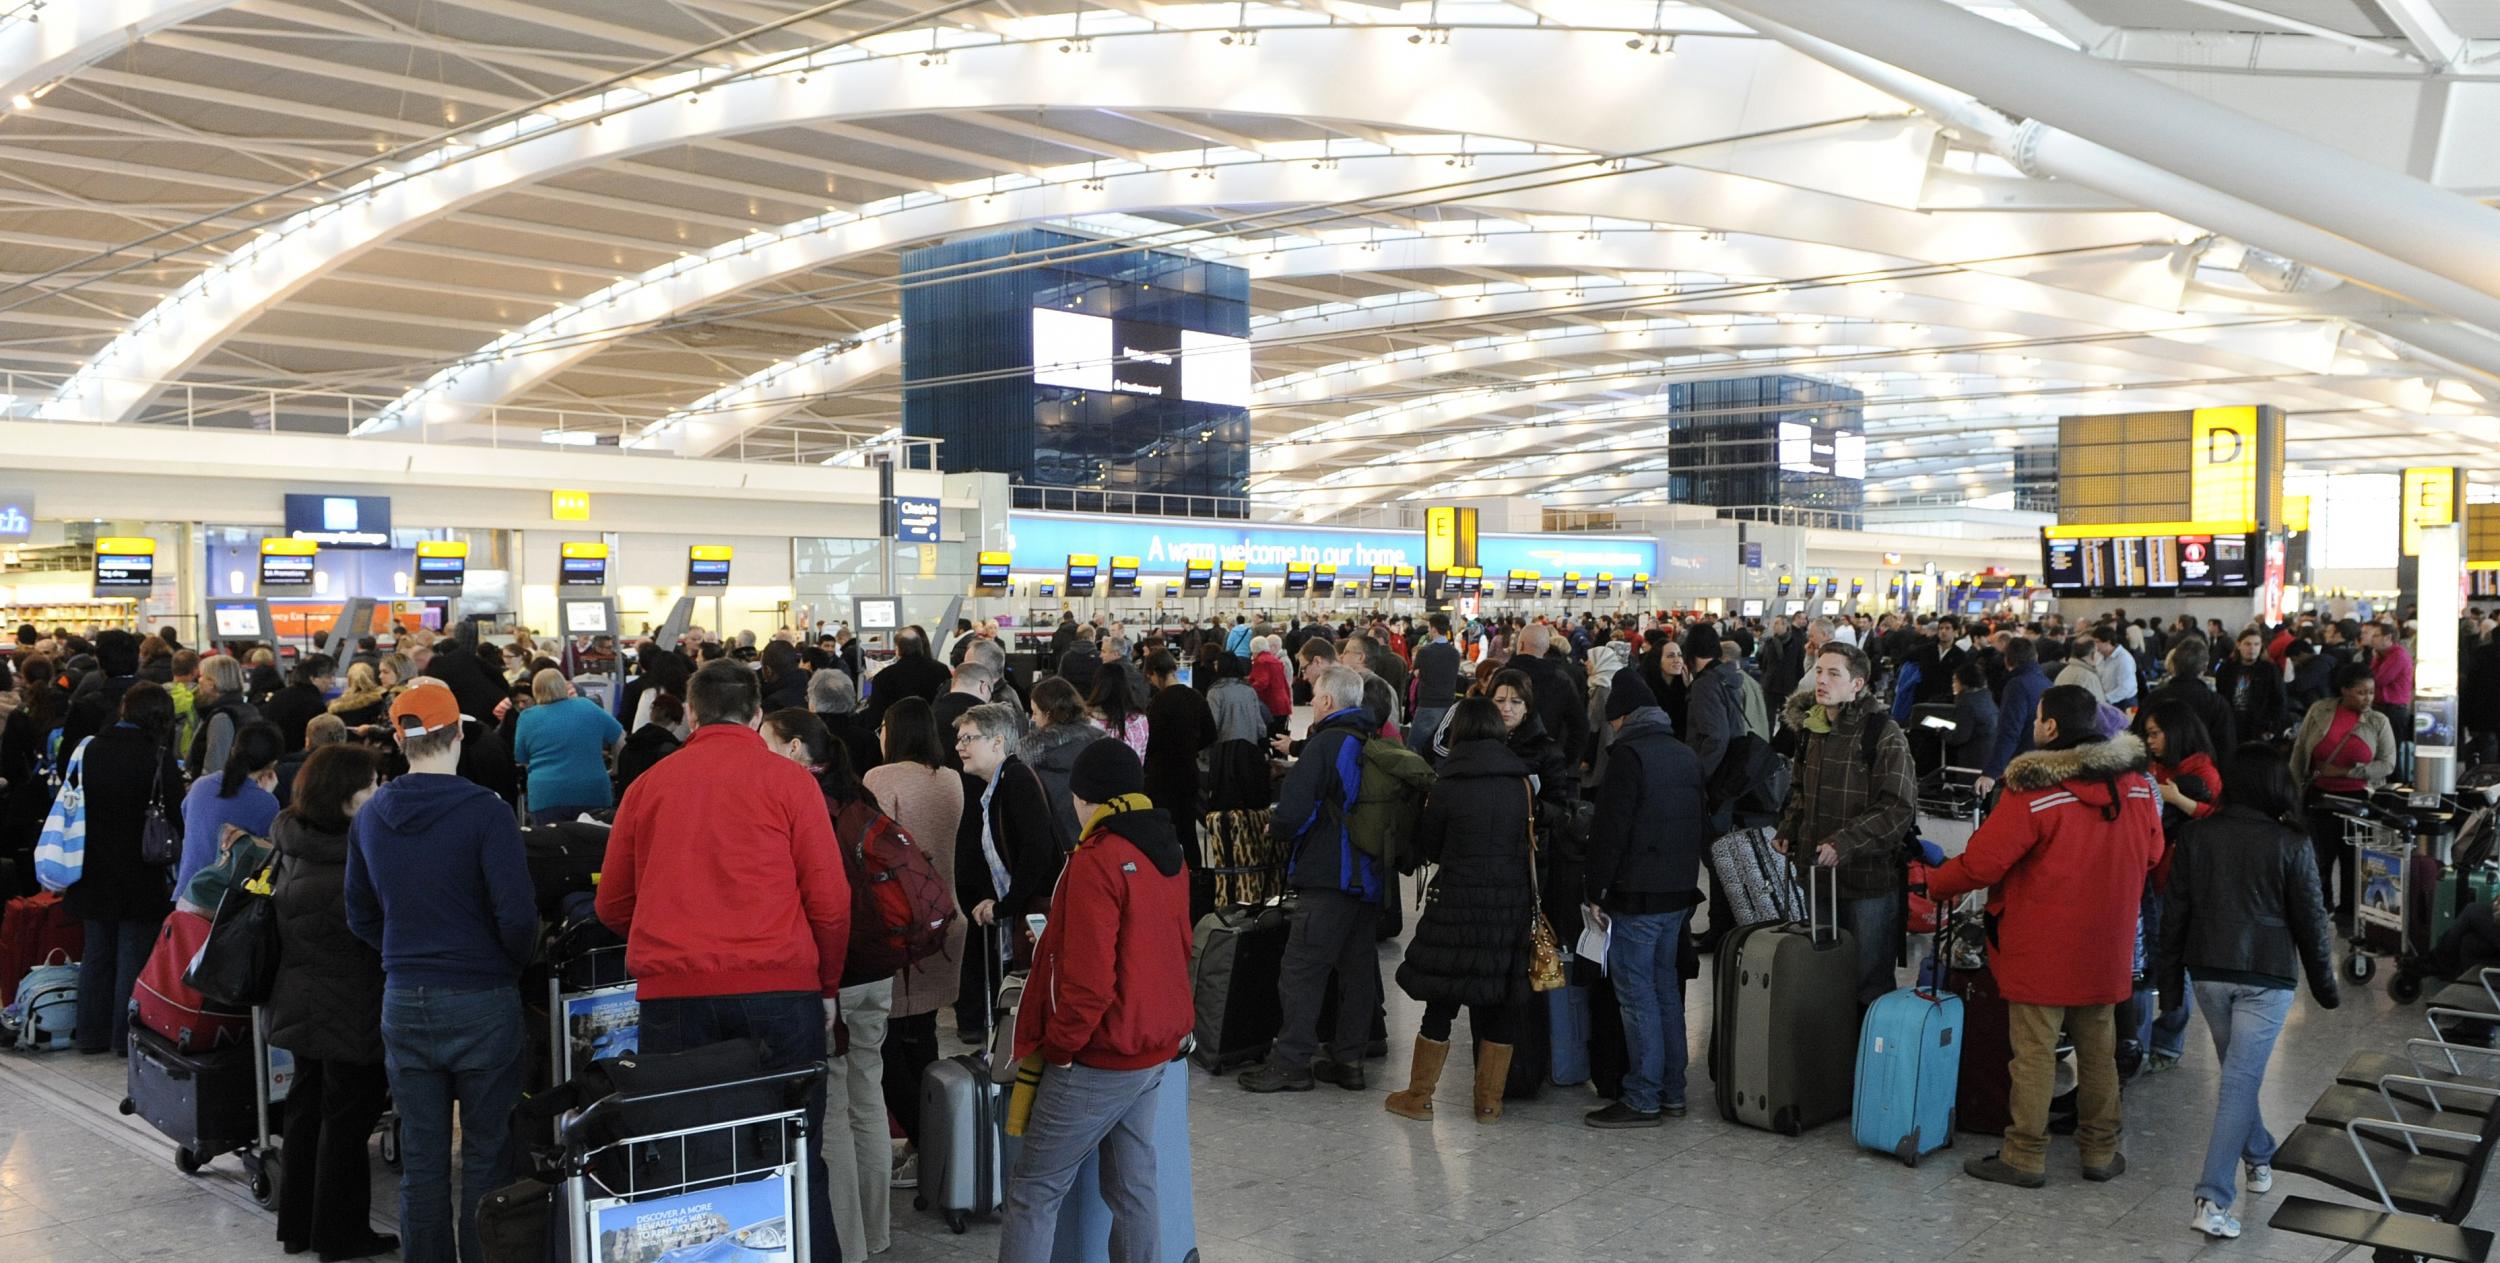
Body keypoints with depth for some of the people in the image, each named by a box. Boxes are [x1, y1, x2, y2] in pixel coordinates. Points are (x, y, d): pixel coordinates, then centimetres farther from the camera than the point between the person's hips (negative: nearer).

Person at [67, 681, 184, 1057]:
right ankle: (127, 1036, 7)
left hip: (94, 872, 6)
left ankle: (92, 1033, 22)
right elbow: (175, 818, -13)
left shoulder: (90, 750, 2)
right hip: (140, 876, -6)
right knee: (133, 955, 3)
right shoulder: (158, 758, -16)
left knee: (96, 952, 16)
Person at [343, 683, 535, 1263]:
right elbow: (517, 915, -17)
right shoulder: (485, 812, -14)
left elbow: (361, 918, 13)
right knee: (484, 1156, 5)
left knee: (420, 1158, 11)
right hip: (481, 1000, -5)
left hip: (404, 1000, 5)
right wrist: (510, 966, 1)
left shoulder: (369, 817, 5)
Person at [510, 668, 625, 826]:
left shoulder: (527, 717, 3)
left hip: (546, 796, -1)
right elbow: (621, 740, 13)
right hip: (593, 794, 1)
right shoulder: (588, 707, 5)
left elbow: (522, 761, 12)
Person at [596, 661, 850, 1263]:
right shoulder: (788, 780, 1)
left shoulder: (648, 785, 9)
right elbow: (829, 898, -1)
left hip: (671, 991, 2)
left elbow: (612, 906, 16)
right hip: (778, 988, -2)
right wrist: (828, 986, 11)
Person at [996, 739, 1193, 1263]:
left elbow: (1087, 978, -23)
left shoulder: (1097, 861, -18)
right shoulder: (1167, 854, 7)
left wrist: (1061, 1046, -11)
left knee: (1034, 1190, 0)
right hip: (1156, 1049, 8)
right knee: (1134, 1183, 15)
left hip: (1099, 1059, -8)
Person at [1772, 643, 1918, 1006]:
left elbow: (1898, 809, -18)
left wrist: (1843, 843, -25)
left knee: (1868, 984, 3)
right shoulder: (1812, 728, 10)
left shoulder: (1884, 735, -13)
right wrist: (1788, 830, 8)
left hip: (1869, 881, -7)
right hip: (1816, 874, 7)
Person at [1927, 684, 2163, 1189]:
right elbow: (2151, 855, 15)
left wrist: (1934, 883, -2)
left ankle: (2025, 1156, 9)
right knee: (2098, 1049, 17)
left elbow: (1981, 862, -19)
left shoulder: (2033, 794, -20)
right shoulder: (2138, 787, 0)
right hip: (2106, 950, 6)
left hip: (2041, 951, -6)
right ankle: (2101, 1151, 26)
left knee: (2034, 1053, 2)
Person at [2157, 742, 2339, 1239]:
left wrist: (2170, 979, 11)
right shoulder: (2292, 845, -10)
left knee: (2238, 1072, 24)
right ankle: (2213, 1200, -10)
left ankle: (2259, 1158, 40)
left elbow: (2176, 913, 2)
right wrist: (2324, 984, 10)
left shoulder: (2195, 835, -1)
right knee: (2241, 1080, -5)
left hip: (2209, 971, 3)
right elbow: (2311, 921, -3)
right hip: (2266, 977, -3)